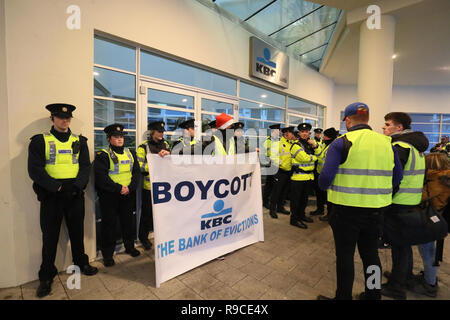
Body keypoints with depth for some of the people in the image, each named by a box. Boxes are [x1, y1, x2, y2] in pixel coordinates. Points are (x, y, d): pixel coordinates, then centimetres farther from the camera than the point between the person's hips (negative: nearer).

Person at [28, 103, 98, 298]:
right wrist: (57, 187, -15)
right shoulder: (40, 141, 0)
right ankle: (46, 277, 25)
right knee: (50, 236, 8)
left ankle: (81, 263, 34)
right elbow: (35, 169, -7)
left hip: (75, 195, 2)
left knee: (77, 231, 15)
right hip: (51, 196, -2)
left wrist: (76, 185, -12)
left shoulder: (79, 141, 7)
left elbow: (86, 166, 2)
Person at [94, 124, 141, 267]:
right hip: (109, 196, -4)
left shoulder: (130, 153, 8)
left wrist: (130, 188, -10)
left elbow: (136, 172, 4)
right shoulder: (102, 155, -6)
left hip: (128, 195, 4)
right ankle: (107, 254, 23)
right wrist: (118, 188, -18)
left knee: (128, 221, 16)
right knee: (109, 223, 7)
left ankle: (130, 246, 34)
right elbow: (101, 177, -15)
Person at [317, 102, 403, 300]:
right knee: (370, 253, 22)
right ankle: (373, 295, 40)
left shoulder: (341, 143, -13)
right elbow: (397, 178, 9)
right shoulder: (387, 143, 5)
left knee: (345, 256, 10)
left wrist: (324, 186, 1)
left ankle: (343, 296, 27)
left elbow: (325, 177, -20)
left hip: (346, 209, -5)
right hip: (375, 209, 6)